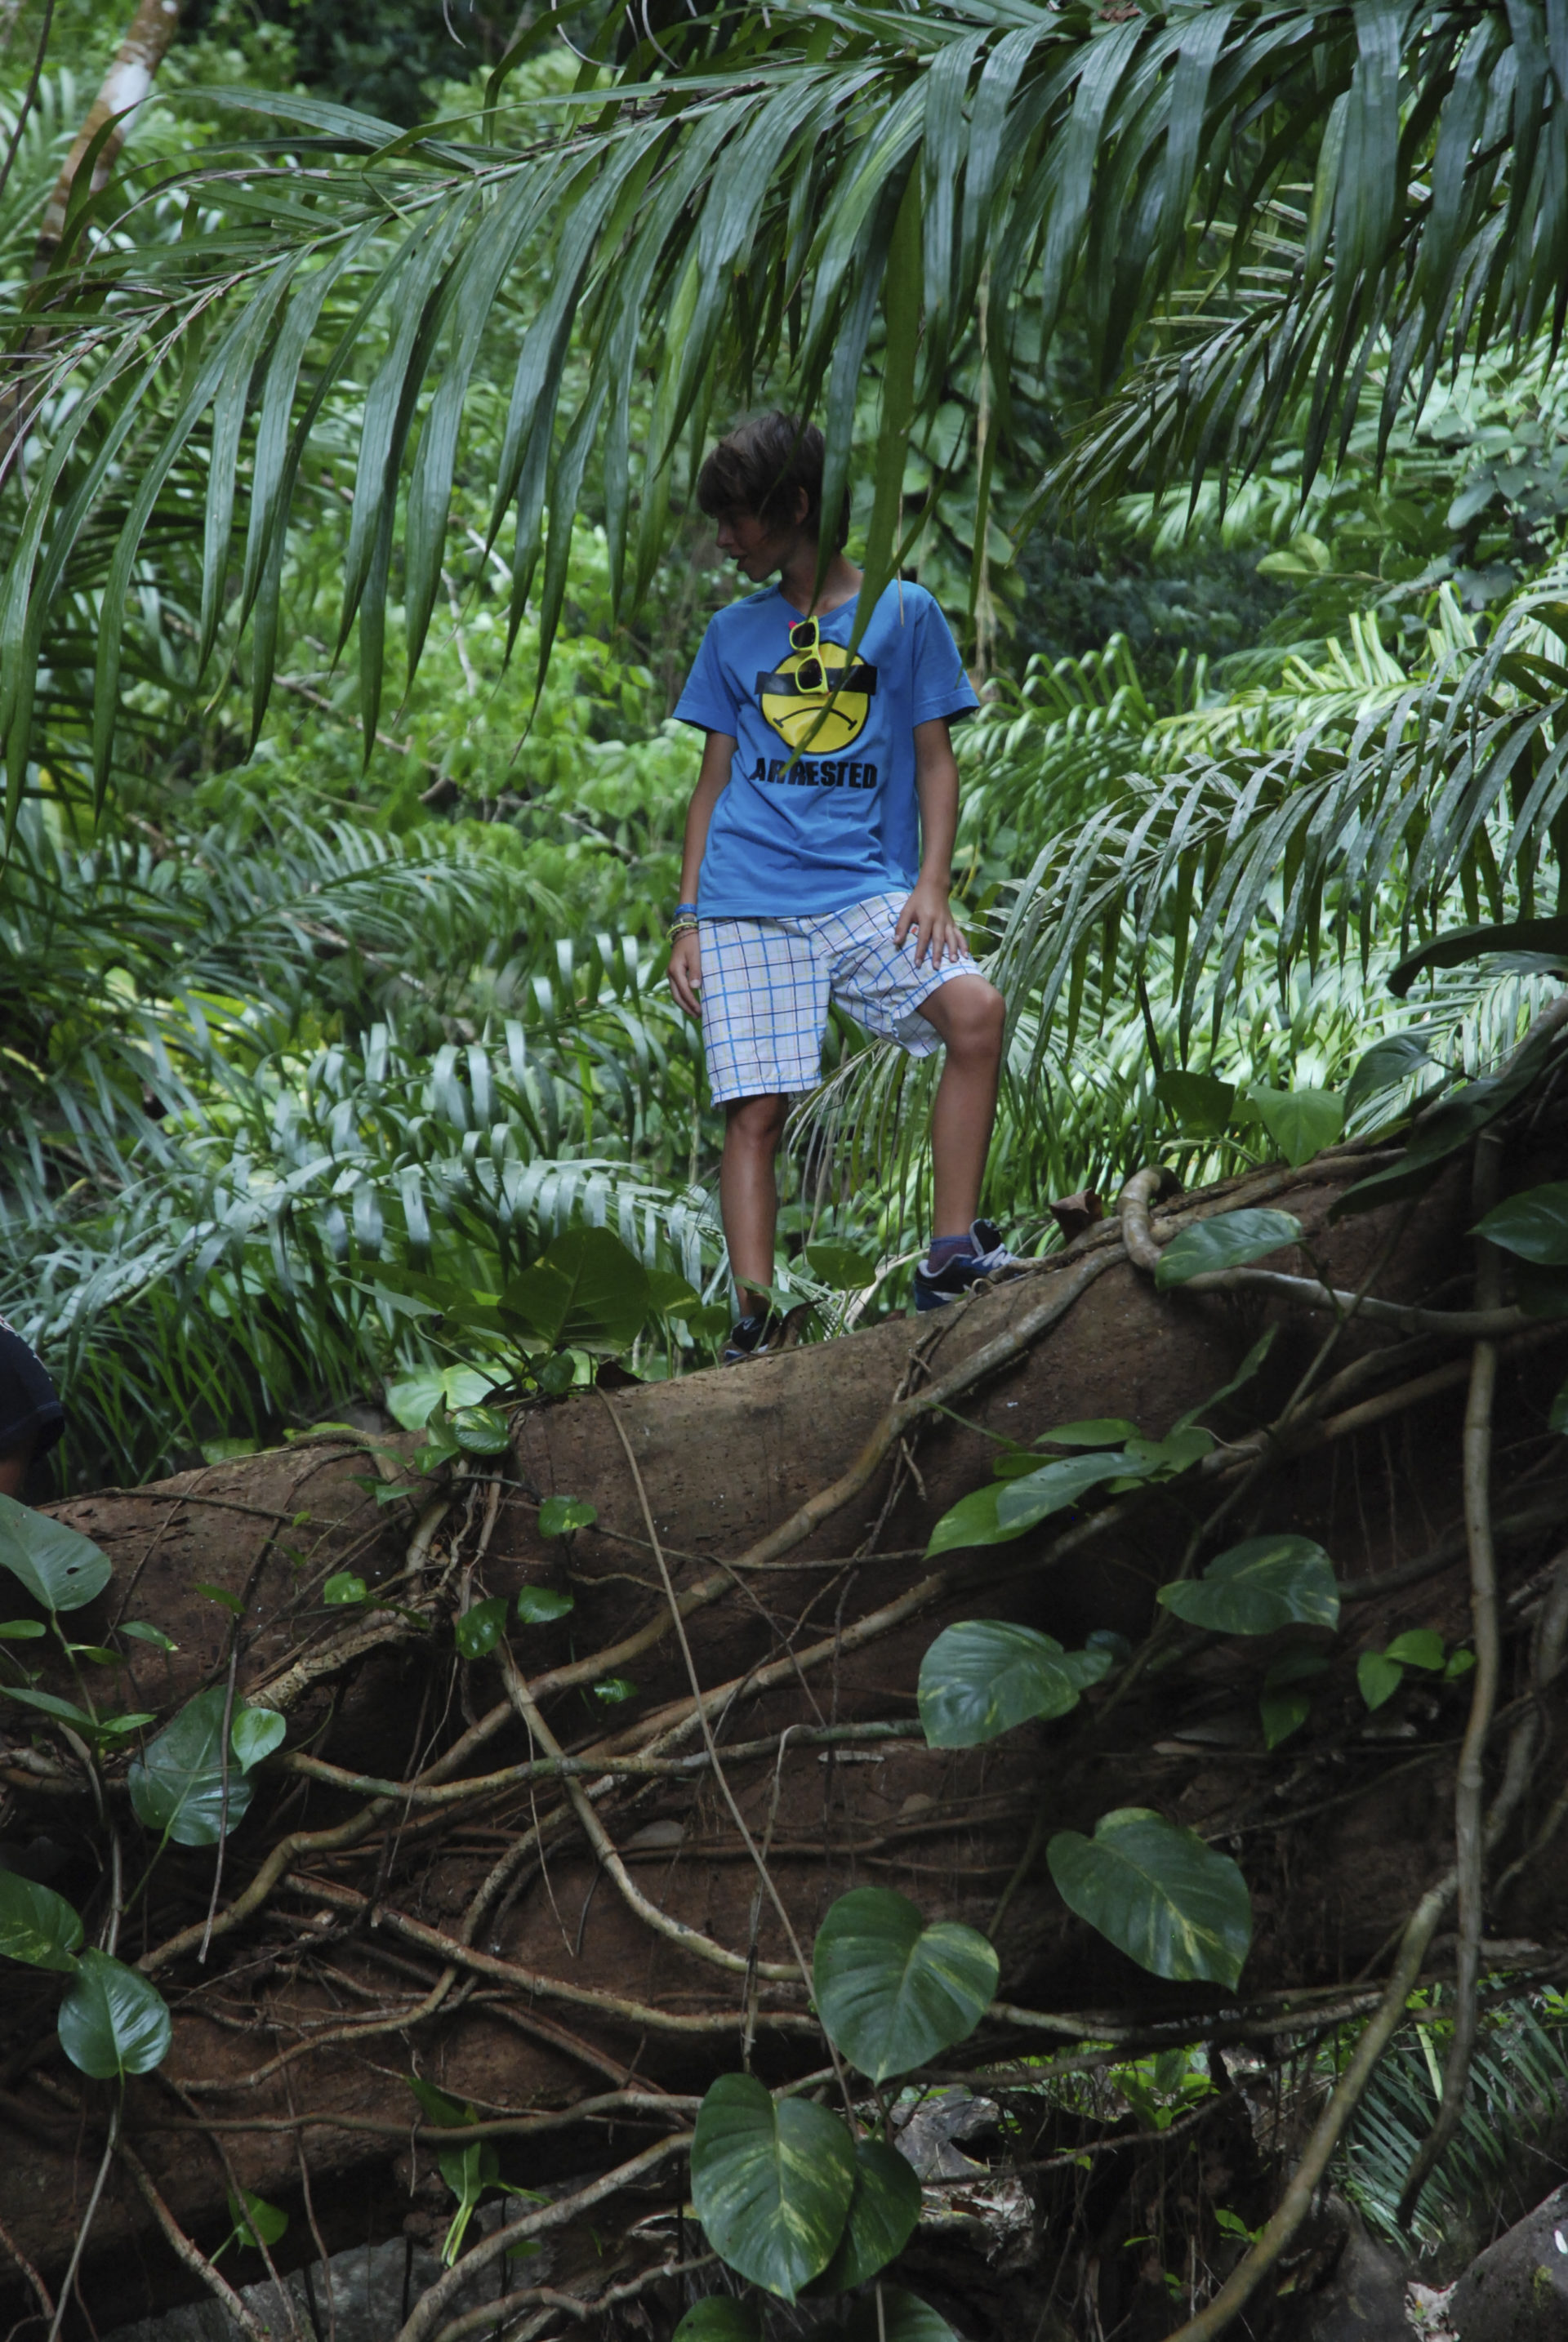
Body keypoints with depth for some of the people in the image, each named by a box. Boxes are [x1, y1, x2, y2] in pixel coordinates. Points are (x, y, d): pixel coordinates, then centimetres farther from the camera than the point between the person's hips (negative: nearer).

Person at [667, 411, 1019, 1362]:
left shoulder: (904, 611, 10)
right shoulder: (735, 632, 17)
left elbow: (935, 758, 9)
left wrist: (932, 884, -5)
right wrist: (689, 917, 10)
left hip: (865, 888, -2)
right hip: (747, 902, 2)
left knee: (977, 1008, -25)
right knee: (756, 1112, -8)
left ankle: (951, 1257, -21)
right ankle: (754, 1322, -6)